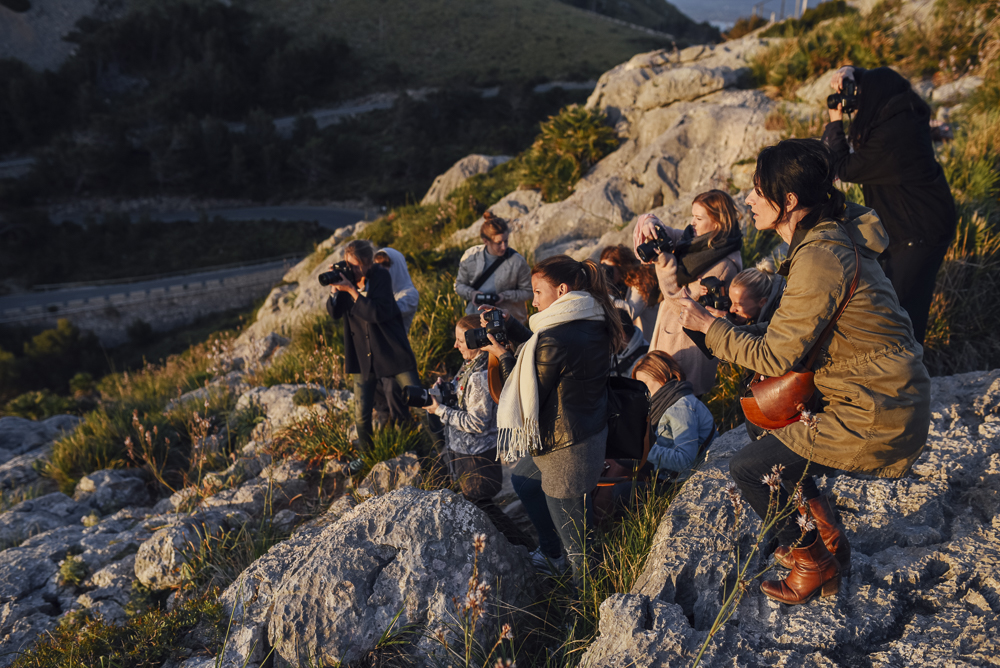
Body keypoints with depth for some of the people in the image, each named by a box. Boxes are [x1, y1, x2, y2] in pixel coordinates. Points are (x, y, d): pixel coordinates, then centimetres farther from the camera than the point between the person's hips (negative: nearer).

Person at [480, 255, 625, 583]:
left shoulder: (556, 339, -27)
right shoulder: (594, 324, 0)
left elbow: (530, 401, -16)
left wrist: (503, 356, -5)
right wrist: (509, 325, 7)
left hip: (567, 450, -10)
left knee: (571, 526, 8)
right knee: (523, 479, 30)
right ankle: (551, 555, 45)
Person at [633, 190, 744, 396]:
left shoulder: (724, 265, -21)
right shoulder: (693, 240, 3)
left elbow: (685, 306, -22)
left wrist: (664, 261, -25)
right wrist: (650, 223, -15)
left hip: (688, 345, -8)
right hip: (669, 334, 8)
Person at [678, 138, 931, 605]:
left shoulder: (820, 257, -25)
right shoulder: (832, 235, 6)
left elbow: (776, 357, -21)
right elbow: (794, 332, 15)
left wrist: (707, 325, -10)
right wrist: (733, 328, 6)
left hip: (876, 418, -10)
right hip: (887, 395, 10)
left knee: (749, 468, -3)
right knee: (769, 438, 22)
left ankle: (815, 562, 20)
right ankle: (830, 542, 34)